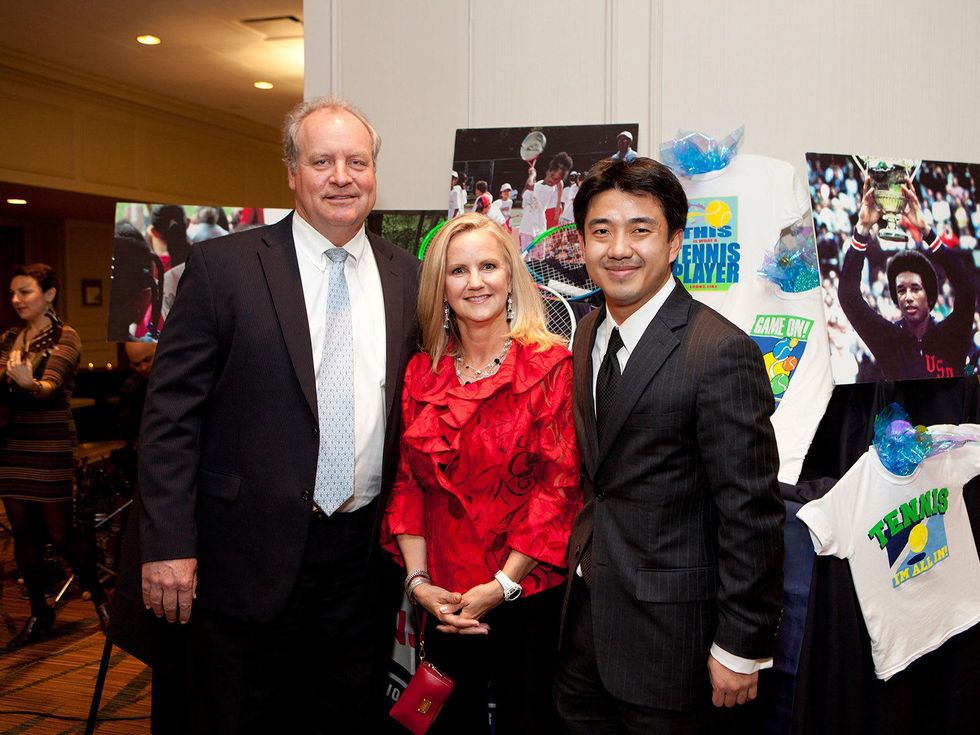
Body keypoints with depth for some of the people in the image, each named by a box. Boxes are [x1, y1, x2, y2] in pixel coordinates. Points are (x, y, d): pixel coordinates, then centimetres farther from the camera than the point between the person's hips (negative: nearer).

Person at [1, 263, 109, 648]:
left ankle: (101, 598, 18)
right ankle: (39, 614, 19)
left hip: (50, 443, -6)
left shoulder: (64, 337, -6)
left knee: (60, 532, -2)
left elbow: (51, 385, -22)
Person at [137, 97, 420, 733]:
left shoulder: (407, 276, 5)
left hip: (367, 554, 3)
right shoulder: (223, 267, -6)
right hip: (252, 556, -3)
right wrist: (169, 544, -10)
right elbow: (171, 413, -6)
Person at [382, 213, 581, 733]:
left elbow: (559, 485, -13)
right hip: (444, 599, 4)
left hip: (529, 593, -3)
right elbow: (407, 484, 3)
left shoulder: (550, 365, -9)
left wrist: (502, 585, -15)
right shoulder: (422, 372, 3)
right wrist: (418, 580, -6)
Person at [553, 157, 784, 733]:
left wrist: (743, 648, -15)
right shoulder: (589, 336, 5)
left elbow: (751, 513, -19)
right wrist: (582, 562, 12)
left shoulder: (722, 352, -20)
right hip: (586, 609, 7)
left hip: (670, 630, -7)